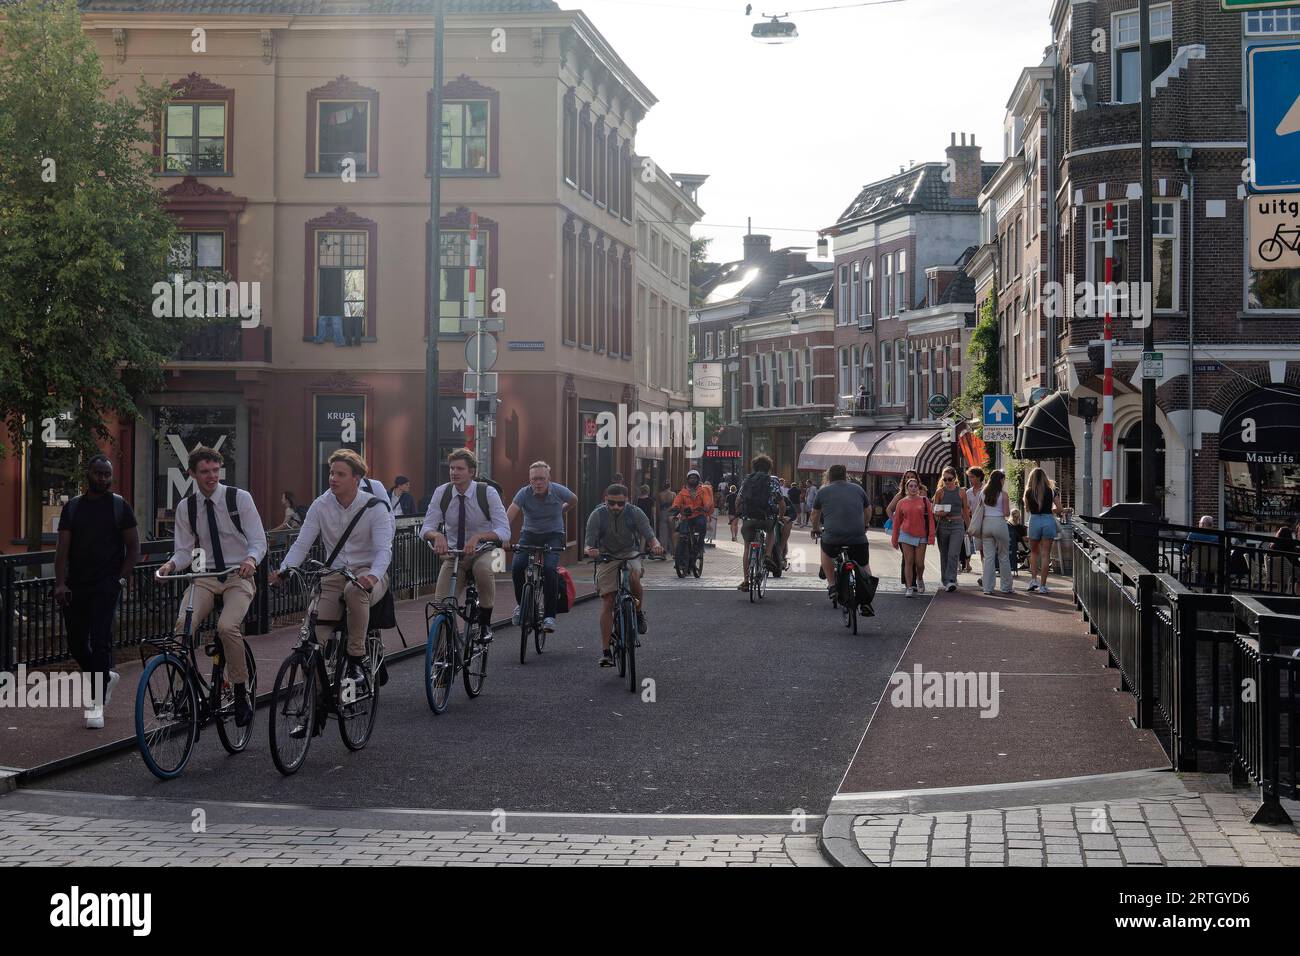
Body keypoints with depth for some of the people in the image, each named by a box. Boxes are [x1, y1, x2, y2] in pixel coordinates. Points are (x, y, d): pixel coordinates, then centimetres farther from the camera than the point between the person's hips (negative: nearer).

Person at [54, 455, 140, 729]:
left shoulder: (119, 506, 3)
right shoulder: (72, 507, 9)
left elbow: (133, 546, 4)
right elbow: (62, 548, 5)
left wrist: (123, 578, -7)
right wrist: (60, 583, -6)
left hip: (106, 585, -4)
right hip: (75, 586, 4)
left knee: (100, 643, -11)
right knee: (76, 644, 7)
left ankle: (96, 706, -8)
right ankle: (106, 677, 35)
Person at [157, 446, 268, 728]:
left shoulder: (240, 498, -2)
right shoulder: (185, 507, 6)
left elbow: (258, 541, -5)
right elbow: (185, 550, 8)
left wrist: (251, 559, -28)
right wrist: (171, 564, -15)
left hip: (238, 575, -3)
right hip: (204, 577, 3)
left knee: (227, 627, -29)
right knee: (182, 627, -24)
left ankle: (241, 691, -13)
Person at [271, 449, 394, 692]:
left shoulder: (375, 507, -8)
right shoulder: (321, 506, 2)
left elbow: (384, 549, -18)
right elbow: (301, 544, -2)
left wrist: (373, 576, -40)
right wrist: (283, 570, -22)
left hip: (367, 574, -3)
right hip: (334, 576, 3)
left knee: (354, 590, -39)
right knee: (314, 629, -18)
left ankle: (357, 658, -28)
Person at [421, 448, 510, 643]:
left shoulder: (487, 493, -14)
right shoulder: (441, 492, -7)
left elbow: (504, 532, -21)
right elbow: (425, 529, -10)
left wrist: (478, 536, -39)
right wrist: (437, 535, -34)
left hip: (483, 552, -2)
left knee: (483, 569, -37)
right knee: (441, 605, -16)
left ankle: (485, 624, -17)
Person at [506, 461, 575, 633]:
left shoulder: (559, 491, -14)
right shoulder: (524, 493, -16)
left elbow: (574, 501, 9)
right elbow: (509, 517, -28)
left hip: (553, 535, -1)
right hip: (529, 534, 1)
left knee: (549, 568, -26)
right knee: (516, 567, -21)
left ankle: (549, 615, -16)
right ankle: (521, 604, 6)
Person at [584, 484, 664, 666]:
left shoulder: (635, 513, -12)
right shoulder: (597, 516, -13)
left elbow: (649, 534, -16)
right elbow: (589, 541, -16)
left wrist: (656, 545, -39)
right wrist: (590, 550, -41)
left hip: (630, 555, 0)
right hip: (606, 558, 0)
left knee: (634, 577, -35)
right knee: (607, 603, -8)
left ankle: (639, 612, -6)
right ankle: (605, 651, -5)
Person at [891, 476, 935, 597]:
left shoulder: (924, 501, 2)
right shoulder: (901, 503, 5)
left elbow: (930, 519, 1)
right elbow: (897, 522, 10)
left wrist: (931, 536, -6)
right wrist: (894, 539, 10)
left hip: (921, 536, -1)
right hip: (906, 535, 1)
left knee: (919, 563, -1)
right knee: (908, 562, -2)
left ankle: (919, 579, 29)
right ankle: (909, 588, 2)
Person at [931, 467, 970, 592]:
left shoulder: (961, 492, 5)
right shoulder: (940, 492, 5)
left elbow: (965, 511, 13)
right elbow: (934, 511, 10)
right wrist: (939, 513, -14)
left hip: (957, 525, -1)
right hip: (943, 525, 2)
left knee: (953, 554, -14)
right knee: (944, 554, 8)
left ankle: (951, 581, -20)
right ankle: (944, 580, 21)